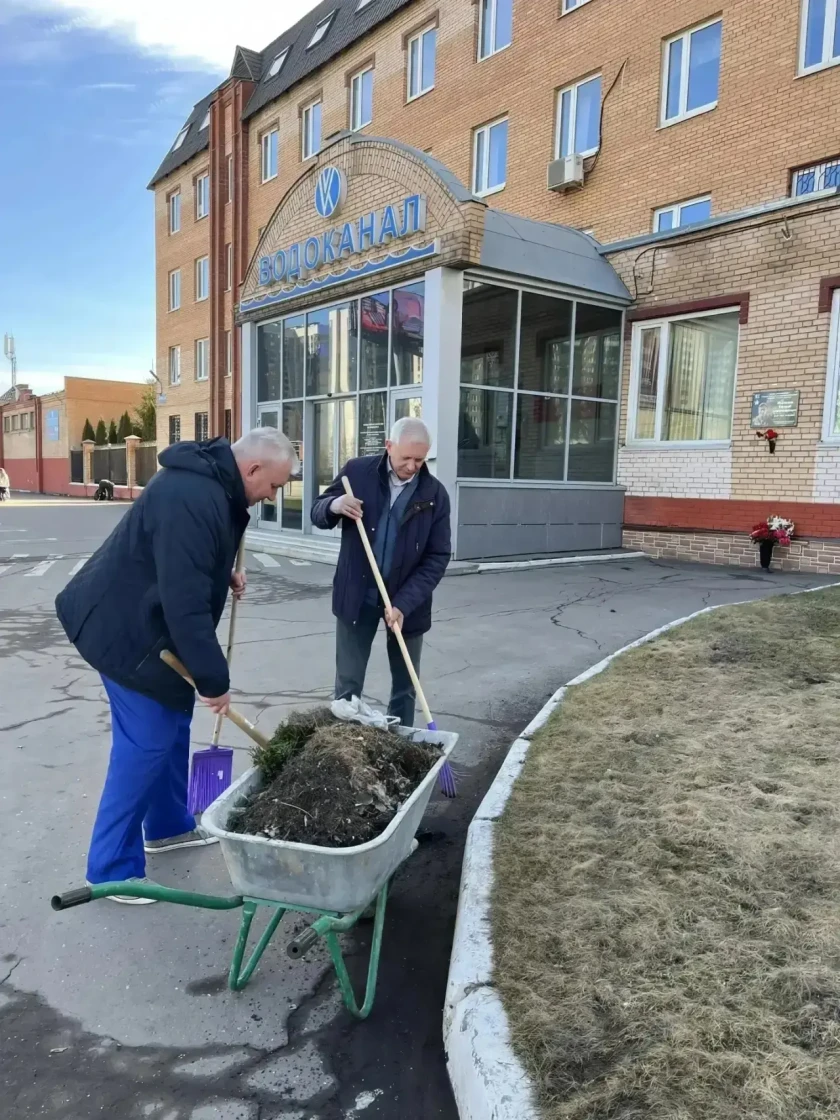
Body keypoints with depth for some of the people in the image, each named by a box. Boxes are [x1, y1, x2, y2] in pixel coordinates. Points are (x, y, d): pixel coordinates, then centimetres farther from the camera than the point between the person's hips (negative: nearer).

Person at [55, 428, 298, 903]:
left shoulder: (212, 482, 4)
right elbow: (185, 603, -32)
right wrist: (214, 679, -26)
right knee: (145, 742, -4)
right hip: (129, 630, -10)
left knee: (174, 726, 18)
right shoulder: (192, 500, -30)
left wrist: (225, 577, 6)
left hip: (152, 624, 10)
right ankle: (112, 868, 10)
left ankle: (169, 826, 35)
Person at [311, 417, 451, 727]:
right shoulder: (358, 471, -6)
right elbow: (317, 513, 3)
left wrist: (404, 603, -19)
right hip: (357, 596, 0)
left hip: (407, 602, 1)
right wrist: (334, 506, -22)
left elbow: (437, 557, -9)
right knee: (347, 684, 7)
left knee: (405, 686, 12)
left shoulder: (435, 494, -7)